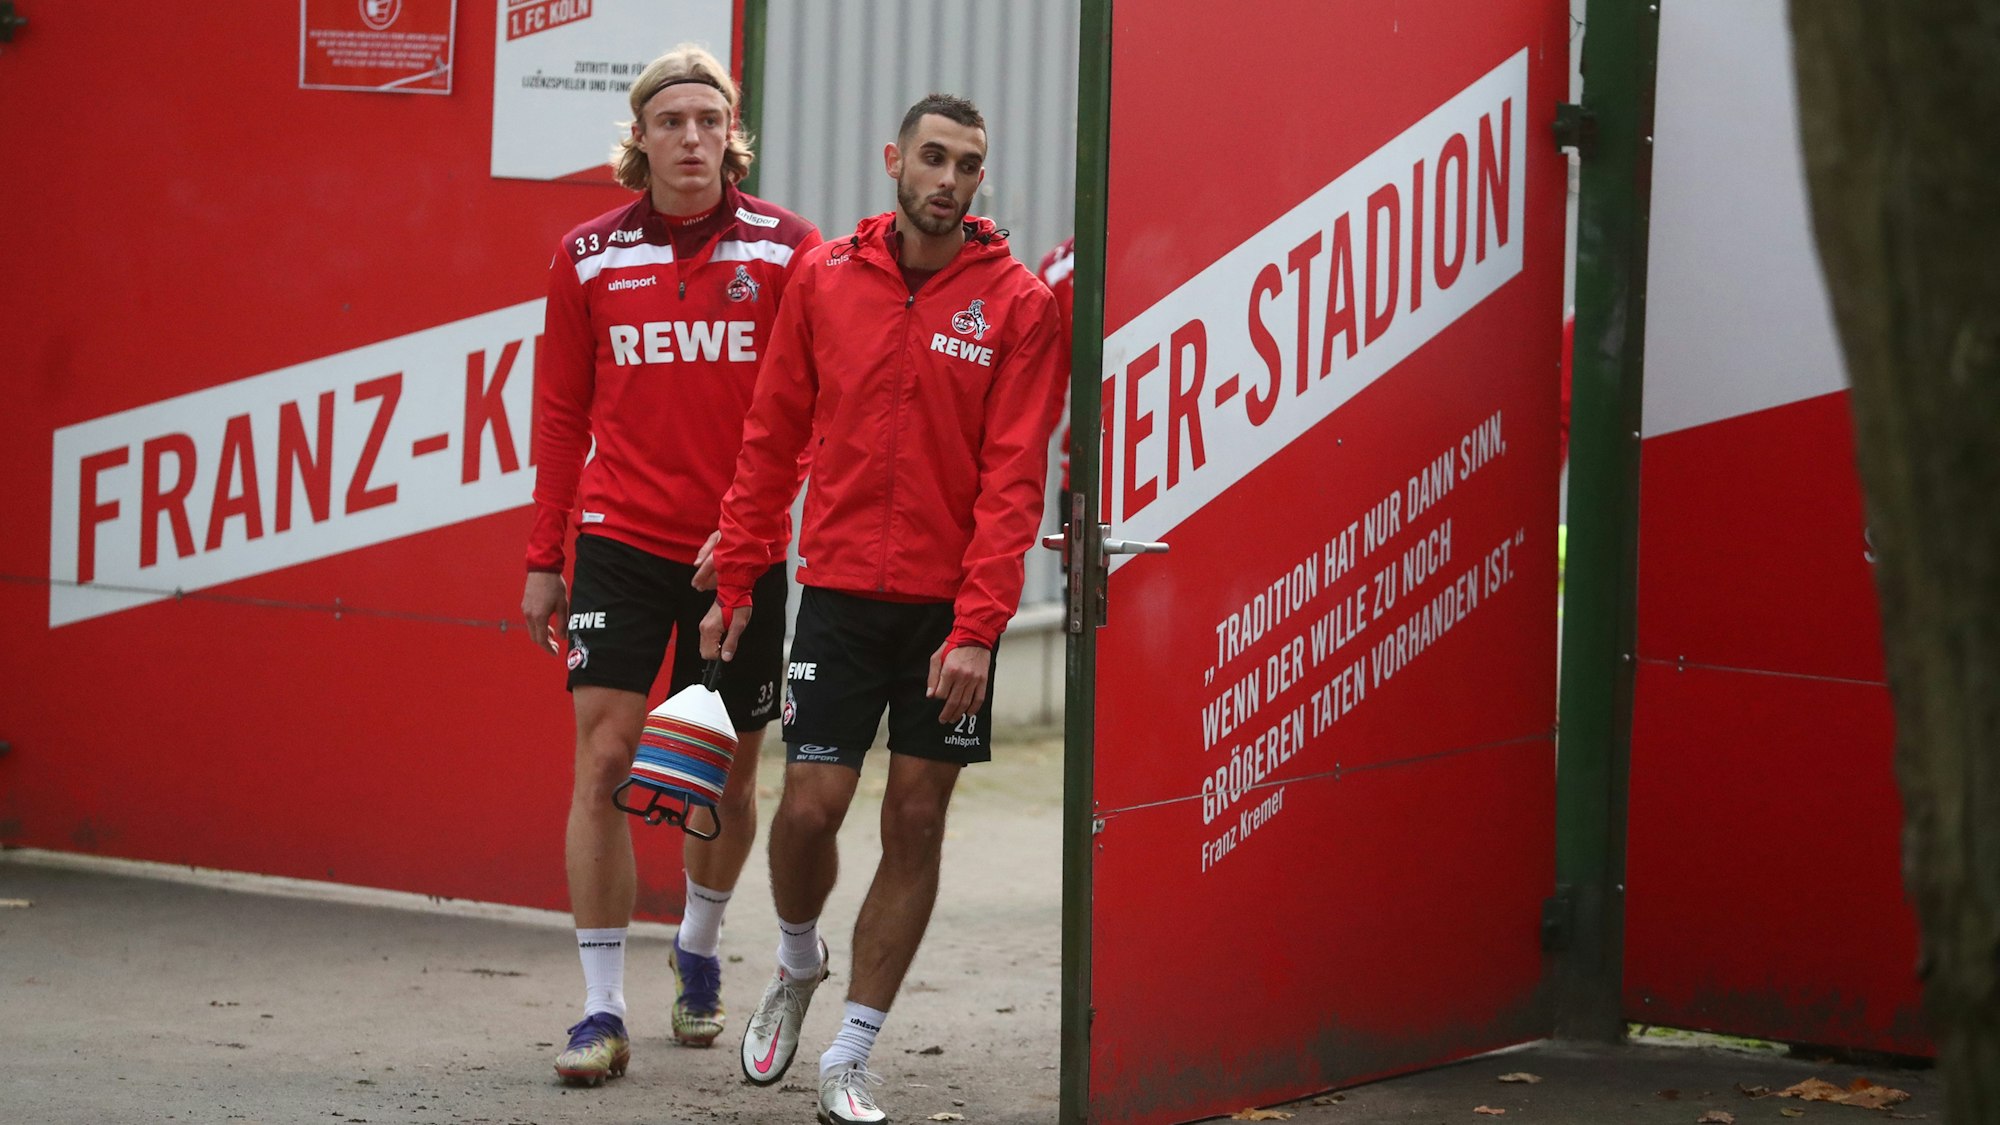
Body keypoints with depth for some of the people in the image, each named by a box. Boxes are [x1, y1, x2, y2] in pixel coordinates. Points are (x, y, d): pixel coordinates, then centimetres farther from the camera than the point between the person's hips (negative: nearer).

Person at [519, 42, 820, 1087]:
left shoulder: (786, 249, -3)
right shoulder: (588, 256, 2)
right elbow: (561, 413, 9)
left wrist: (752, 524, -14)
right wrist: (544, 558, 9)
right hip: (620, 540, 0)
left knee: (728, 772, 12)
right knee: (603, 760, -10)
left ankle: (699, 952, 39)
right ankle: (601, 1009, -6)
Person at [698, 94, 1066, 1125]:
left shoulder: (1017, 303, -4)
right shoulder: (824, 279, 2)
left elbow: (1013, 479, -8)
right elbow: (771, 438, 8)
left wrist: (976, 627, -15)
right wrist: (736, 581, 6)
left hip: (951, 608, -1)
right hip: (839, 590, 1)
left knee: (916, 823, 2)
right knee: (810, 803, -4)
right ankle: (797, 964, 28)